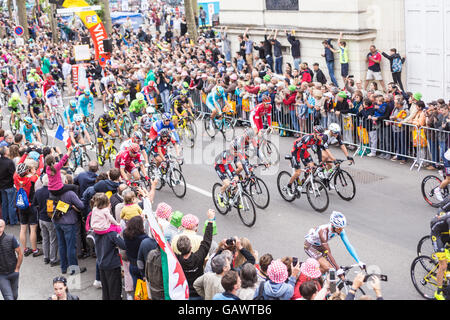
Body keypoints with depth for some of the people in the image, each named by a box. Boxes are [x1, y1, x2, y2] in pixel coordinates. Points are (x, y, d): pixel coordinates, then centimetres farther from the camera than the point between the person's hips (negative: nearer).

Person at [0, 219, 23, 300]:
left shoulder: (11, 239, -11)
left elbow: (20, 254, -1)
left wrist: (17, 269, 0)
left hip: (13, 273, 2)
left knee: (15, 296, 16)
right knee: (9, 297, -8)